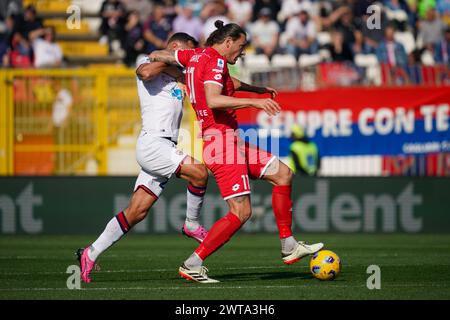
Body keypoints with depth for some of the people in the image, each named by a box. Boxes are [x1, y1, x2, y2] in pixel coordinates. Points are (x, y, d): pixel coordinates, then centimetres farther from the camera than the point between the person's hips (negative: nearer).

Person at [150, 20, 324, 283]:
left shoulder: (196, 56, 14)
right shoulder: (215, 61, -13)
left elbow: (158, 55, 32)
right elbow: (213, 100, -29)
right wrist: (254, 102, -29)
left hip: (230, 140, 11)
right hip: (222, 138, -11)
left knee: (283, 174, 13)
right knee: (241, 213, -12)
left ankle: (289, 247, 16)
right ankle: (193, 264, -8)